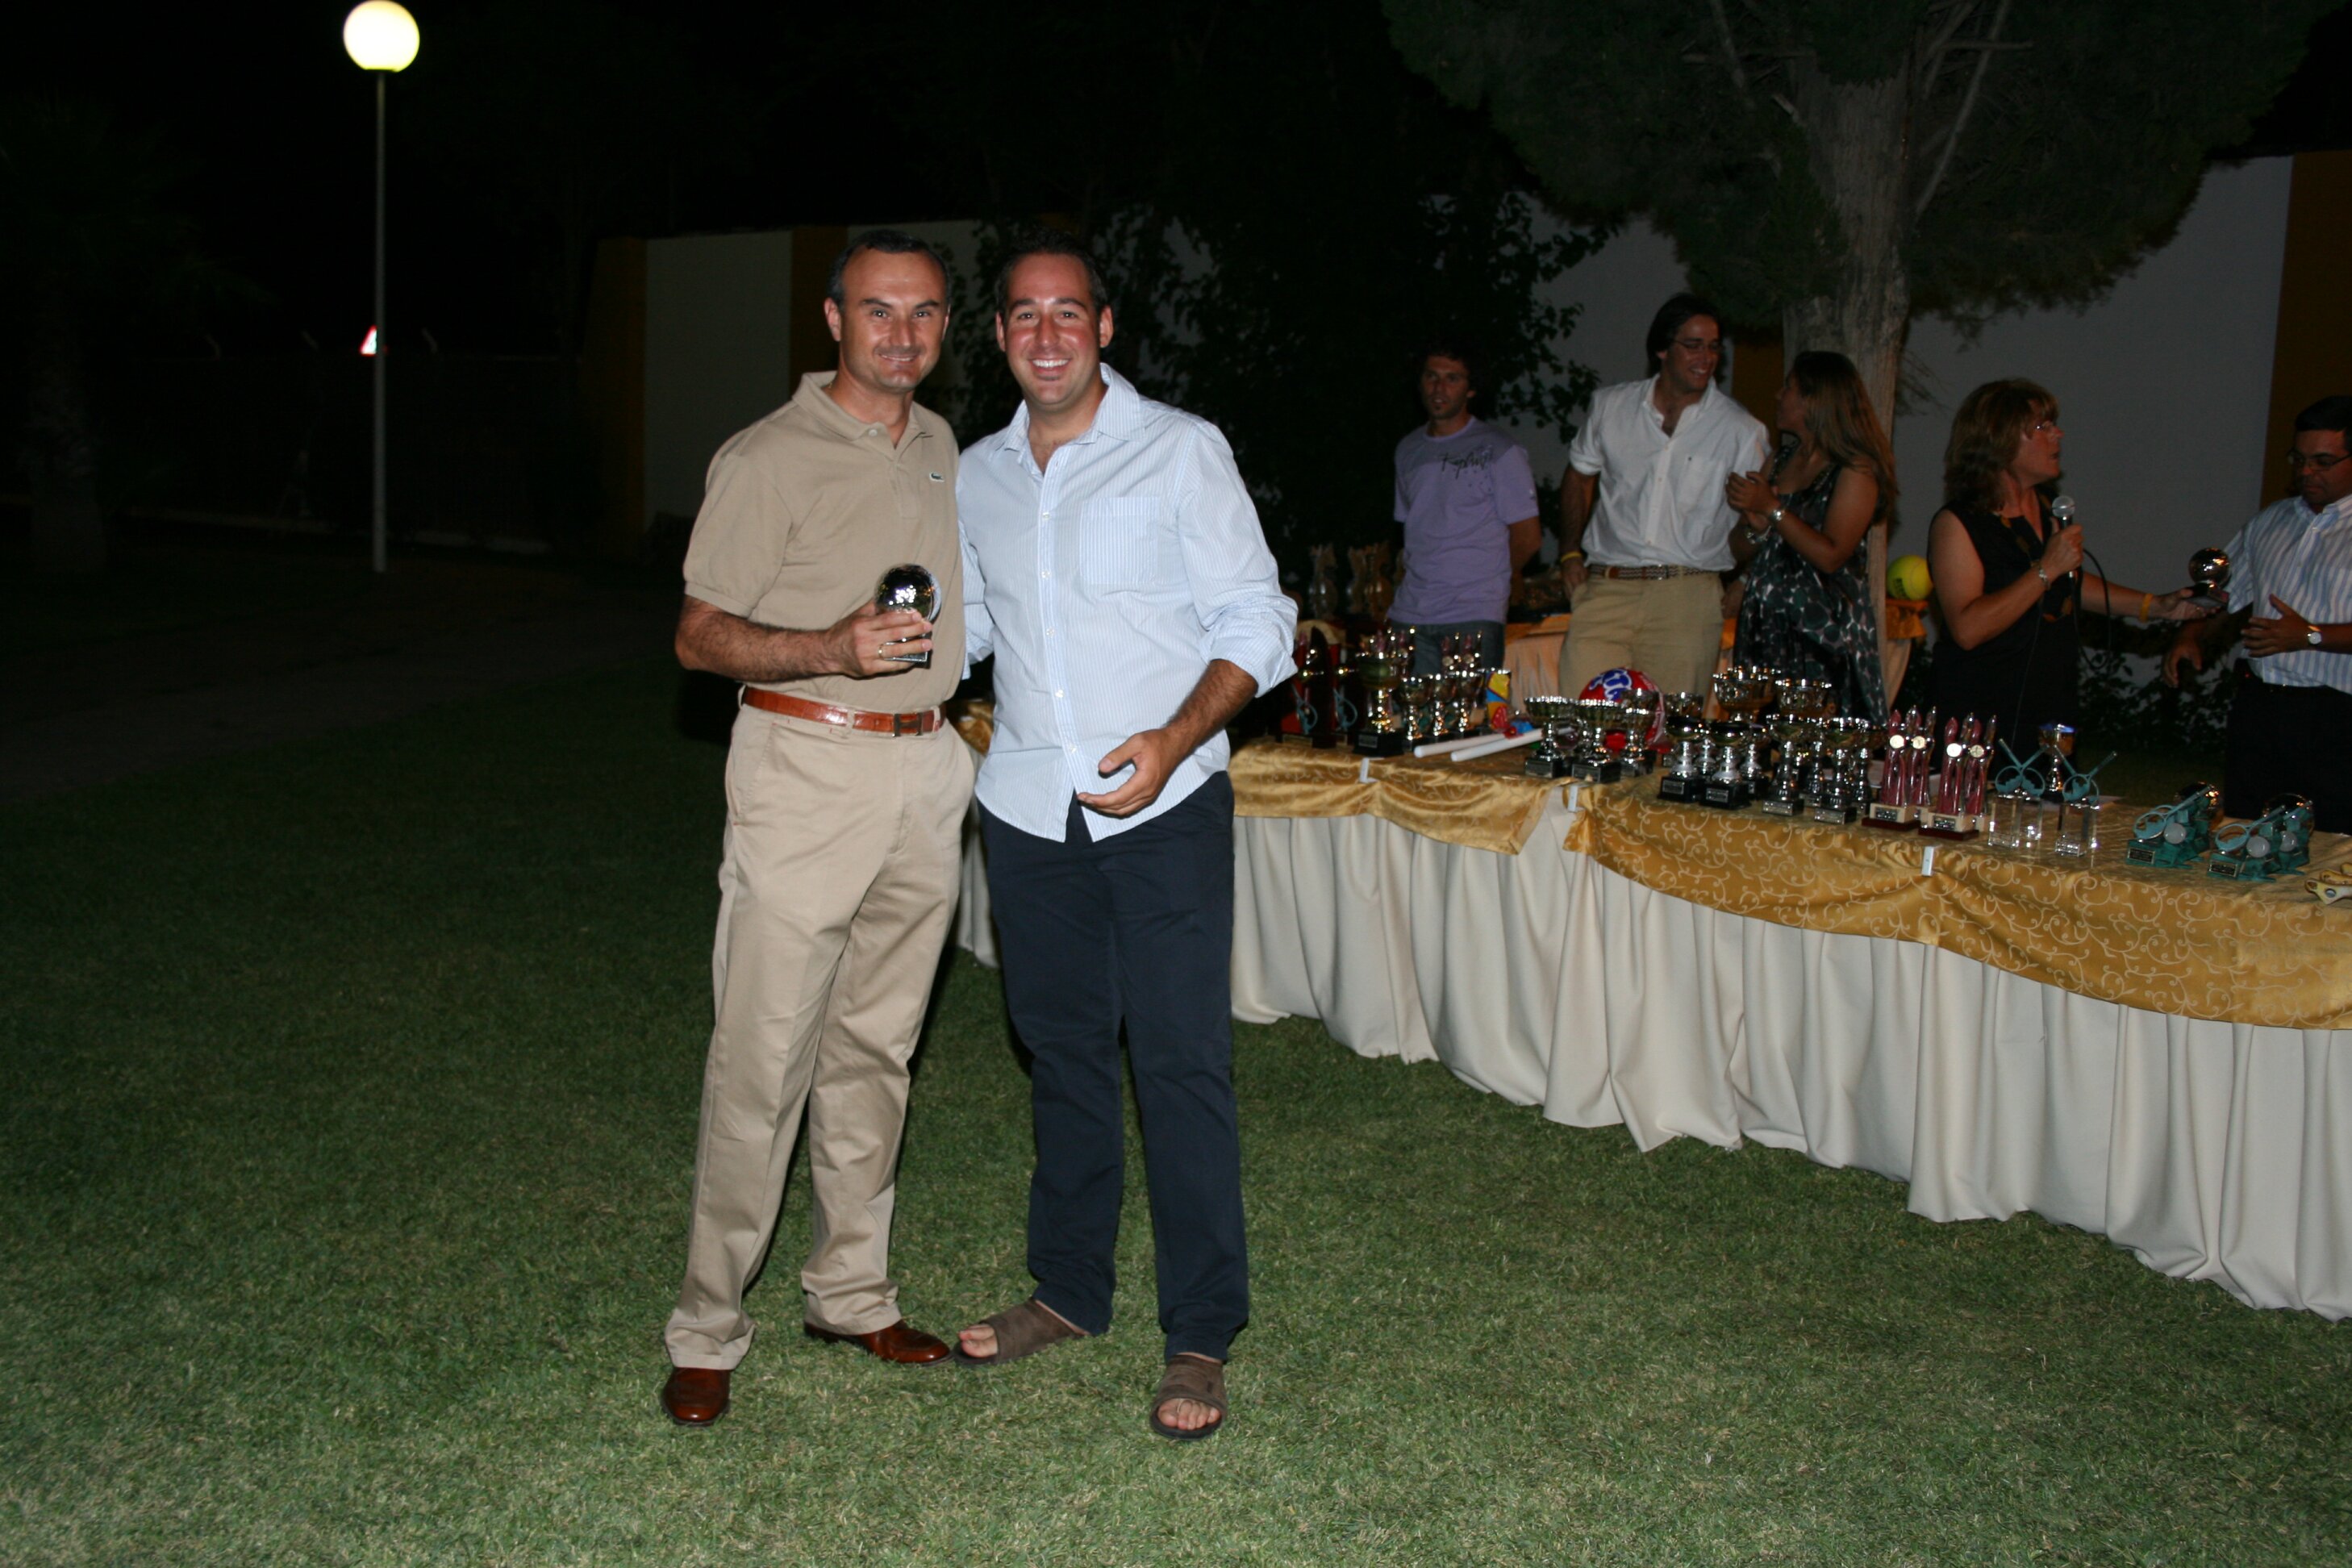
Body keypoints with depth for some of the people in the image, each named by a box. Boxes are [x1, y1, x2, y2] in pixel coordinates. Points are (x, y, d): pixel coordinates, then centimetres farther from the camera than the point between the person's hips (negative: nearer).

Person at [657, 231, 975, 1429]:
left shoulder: (944, 449, 14)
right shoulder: (769, 459, -7)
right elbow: (698, 636, -9)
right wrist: (832, 649, -24)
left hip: (926, 770, 6)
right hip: (806, 768, -6)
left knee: (875, 1047, 13)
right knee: (763, 1060, -5)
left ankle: (851, 1292, 25)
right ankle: (707, 1333, 7)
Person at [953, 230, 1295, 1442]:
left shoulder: (1182, 452, -3)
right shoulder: (976, 476, 11)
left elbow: (1256, 624, -6)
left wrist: (1175, 739, -19)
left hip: (1163, 808, -4)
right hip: (1027, 807, 5)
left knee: (1182, 1061, -4)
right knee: (1061, 1049, 14)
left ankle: (1200, 1340, 7)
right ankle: (1070, 1290, 29)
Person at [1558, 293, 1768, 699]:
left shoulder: (1741, 430, 5)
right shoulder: (1611, 406, 10)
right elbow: (1579, 476, 24)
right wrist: (1570, 553, 13)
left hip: (1688, 594, -1)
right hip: (1607, 591, 1)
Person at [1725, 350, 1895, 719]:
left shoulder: (1856, 470, -5)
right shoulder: (1783, 459, 16)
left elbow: (1830, 556, -15)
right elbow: (1740, 552, 15)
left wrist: (1773, 509, -13)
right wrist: (1755, 526, -7)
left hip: (1823, 637, -6)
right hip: (1766, 630, 6)